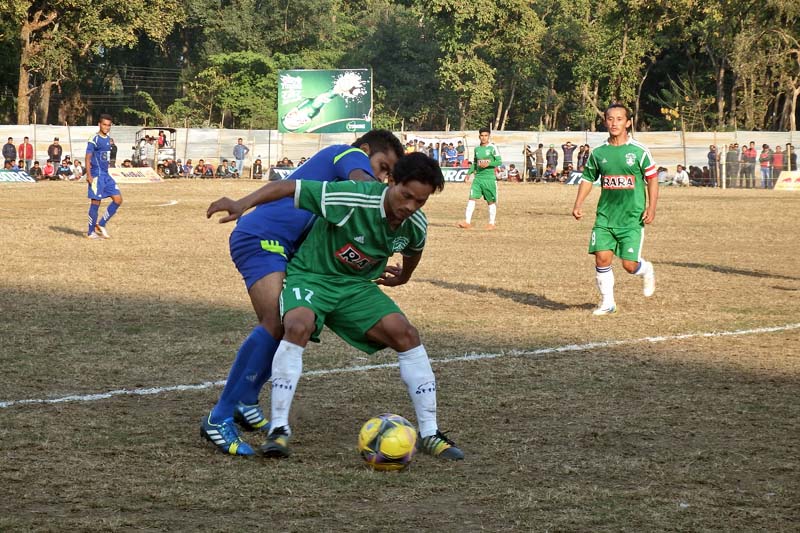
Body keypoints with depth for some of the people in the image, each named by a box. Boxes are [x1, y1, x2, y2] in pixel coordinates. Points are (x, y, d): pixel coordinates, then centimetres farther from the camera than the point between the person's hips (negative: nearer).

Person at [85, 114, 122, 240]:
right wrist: (89, 175, -20)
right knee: (95, 202, -4)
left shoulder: (108, 139, 13)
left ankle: (101, 225, 11)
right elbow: (88, 157, -14)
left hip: (106, 175, 8)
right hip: (96, 175, -8)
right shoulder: (94, 139, -11)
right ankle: (91, 232, 5)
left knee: (118, 199, 2)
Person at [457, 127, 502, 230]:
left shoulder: (492, 148, -4)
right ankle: (467, 222, -12)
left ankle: (491, 223, 15)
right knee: (471, 198, -8)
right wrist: (469, 173, 9)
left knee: (491, 201, 4)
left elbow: (499, 161, -6)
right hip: (478, 178, 4)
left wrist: (488, 164, -20)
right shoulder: (477, 149, 12)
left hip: (489, 178, -4)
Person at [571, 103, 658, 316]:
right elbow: (588, 179, 15)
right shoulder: (598, 153, 4)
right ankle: (607, 302, 7)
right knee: (602, 257, -10)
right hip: (605, 216, 3)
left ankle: (646, 271, 30)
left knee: (629, 264, -6)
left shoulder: (639, 151, -4)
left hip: (632, 217, -3)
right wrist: (578, 204, 4)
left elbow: (652, 178, 2)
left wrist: (651, 207, -6)